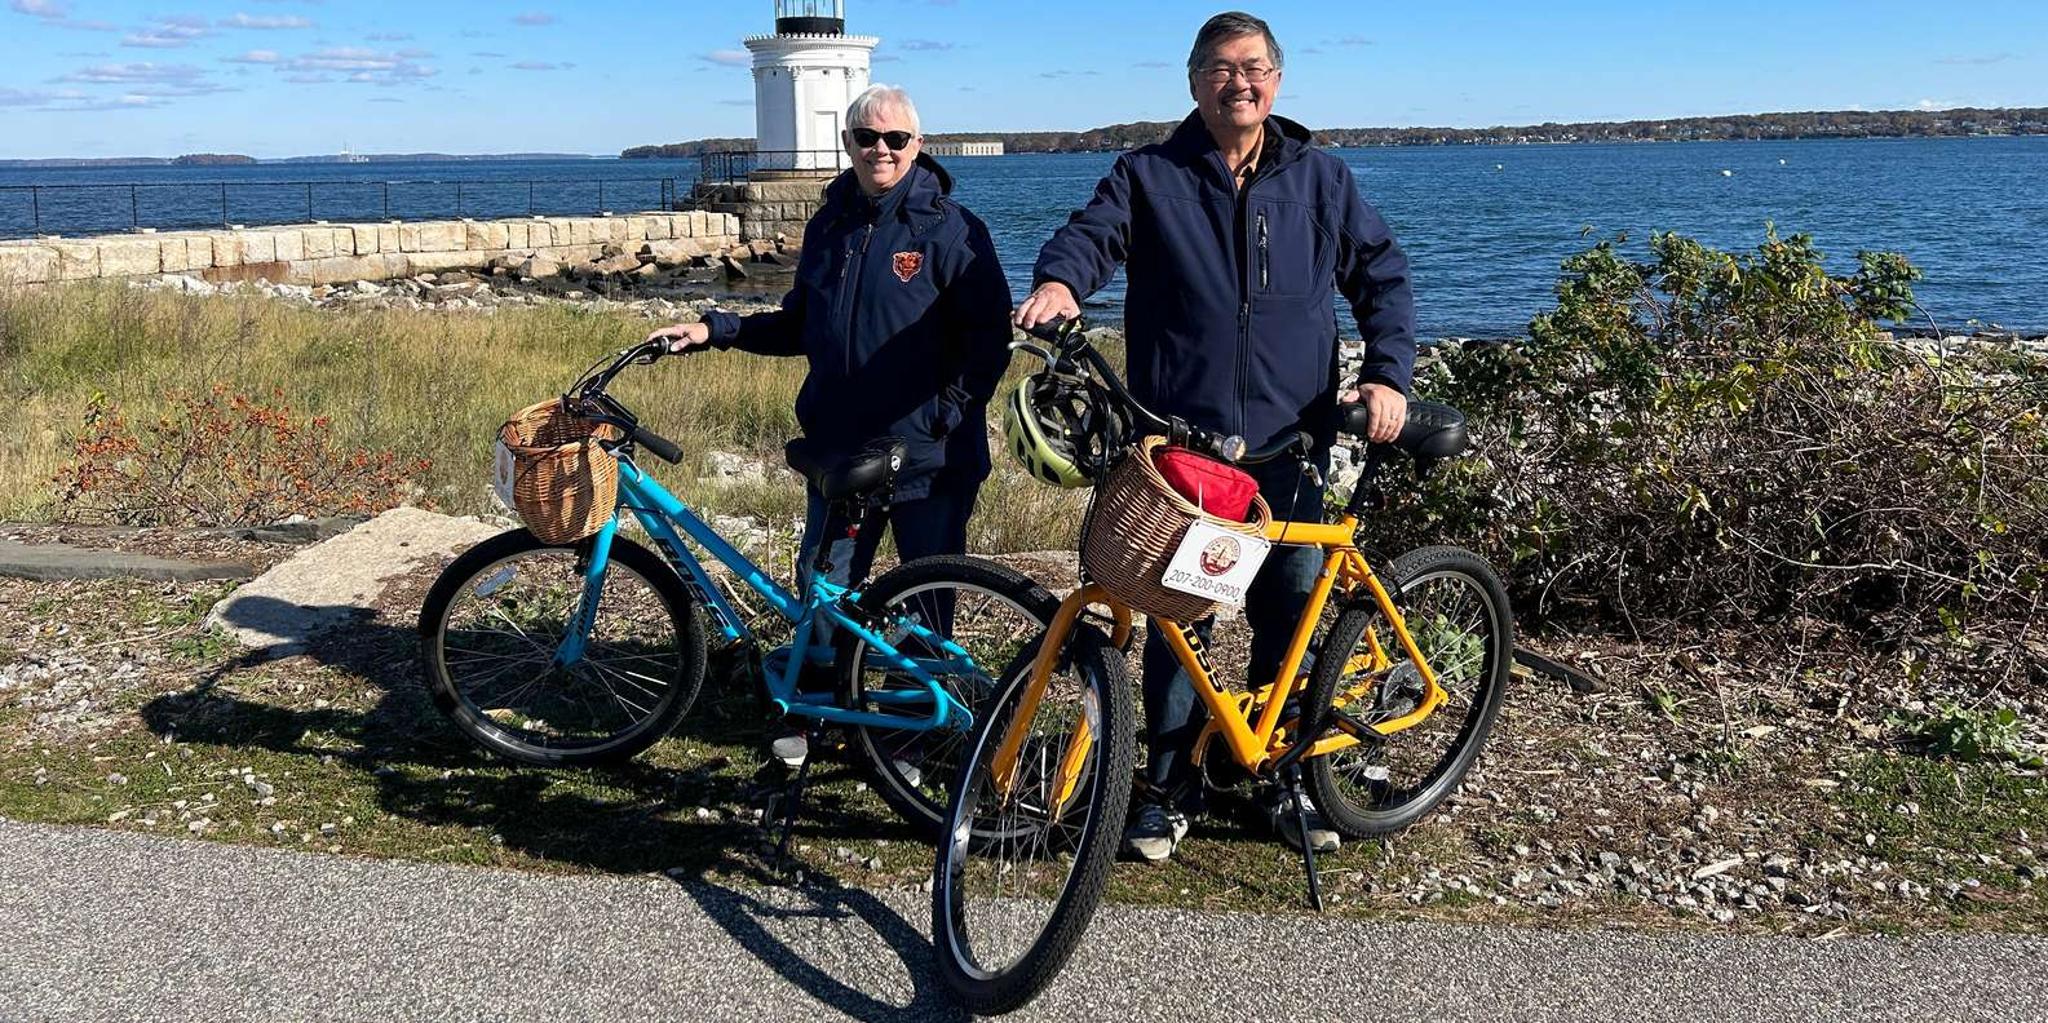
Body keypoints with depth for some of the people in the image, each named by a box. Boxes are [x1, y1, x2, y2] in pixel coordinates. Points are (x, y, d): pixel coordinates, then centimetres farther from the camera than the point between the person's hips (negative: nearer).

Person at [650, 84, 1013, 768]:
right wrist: (714, 330, 9)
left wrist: (954, 407, -17)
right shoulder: (829, 226, 11)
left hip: (928, 456, -5)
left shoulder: (949, 228, -7)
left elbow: (991, 331, -9)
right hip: (840, 445, 5)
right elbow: (801, 326, 18)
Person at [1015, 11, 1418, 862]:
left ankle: (1283, 780, 24)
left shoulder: (1320, 179, 12)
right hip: (1179, 440, -2)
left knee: (1289, 614, 8)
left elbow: (1382, 277, 12)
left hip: (1289, 444, 2)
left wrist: (1389, 374, -4)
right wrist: (1059, 280, -32)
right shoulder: (1149, 176, 6)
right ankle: (1168, 788, 16)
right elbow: (1091, 232, -8)